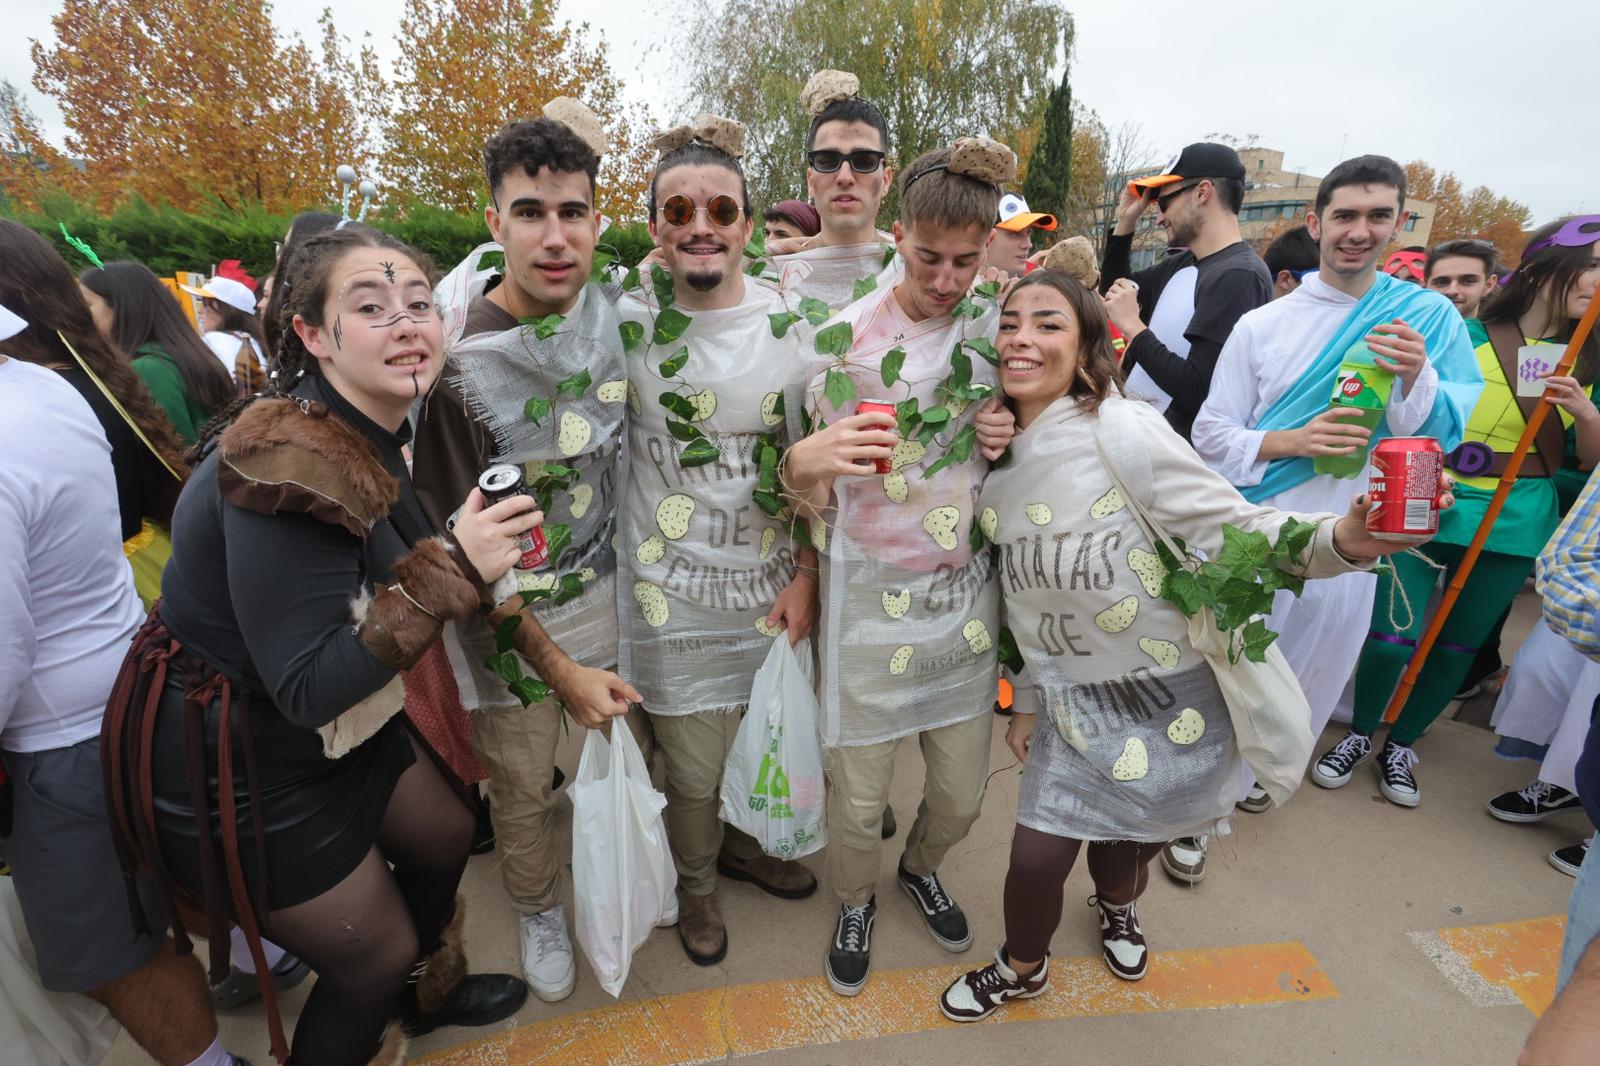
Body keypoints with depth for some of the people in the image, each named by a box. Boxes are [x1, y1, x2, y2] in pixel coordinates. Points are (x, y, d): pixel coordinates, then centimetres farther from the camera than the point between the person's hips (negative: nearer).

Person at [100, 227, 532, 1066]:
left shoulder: (378, 430, -3)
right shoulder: (290, 463, -32)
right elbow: (309, 688, -31)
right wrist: (450, 572, -36)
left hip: (332, 726, 9)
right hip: (230, 760, -9)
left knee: (445, 838, 25)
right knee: (375, 958, 7)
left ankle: (430, 992, 54)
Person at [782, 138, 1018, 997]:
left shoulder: (994, 327, 1)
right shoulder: (844, 337, -11)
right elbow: (813, 503, -9)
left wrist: (1006, 441, -8)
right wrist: (803, 463, -33)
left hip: (966, 593, 4)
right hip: (870, 598, -3)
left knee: (962, 795, 14)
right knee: (858, 801, 7)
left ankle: (922, 867, 51)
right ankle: (855, 902, 42)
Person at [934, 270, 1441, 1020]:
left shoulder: (1121, 430, -20)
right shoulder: (997, 466, -1)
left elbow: (1236, 529, -22)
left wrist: (1339, 540, -42)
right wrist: (1027, 699, 12)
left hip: (1172, 696, -3)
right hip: (1074, 702, 4)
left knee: (1129, 834, 17)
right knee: (1036, 855, 5)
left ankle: (1117, 907, 55)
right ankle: (1021, 971, 38)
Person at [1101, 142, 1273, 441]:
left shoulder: (1238, 277, -19)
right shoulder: (1183, 263, 8)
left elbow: (1198, 391, -26)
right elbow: (1113, 291, 23)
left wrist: (1133, 327, -17)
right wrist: (1125, 223, 9)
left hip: (1177, 445, -8)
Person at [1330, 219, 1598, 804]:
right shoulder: (1466, 336, -6)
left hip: (1514, 528, 4)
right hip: (1429, 513, -4)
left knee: (1458, 644, 11)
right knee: (1393, 636, -7)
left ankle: (1400, 745, 30)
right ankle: (1359, 735, 19)